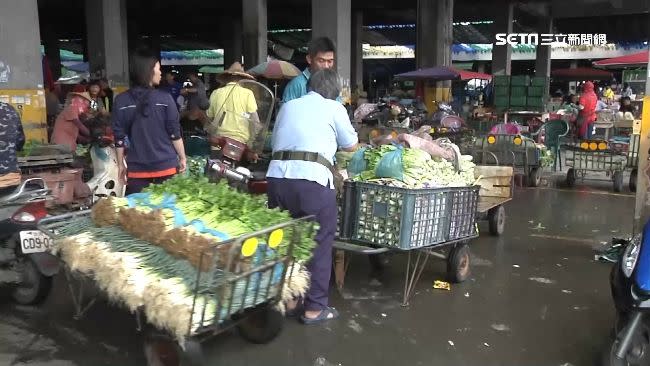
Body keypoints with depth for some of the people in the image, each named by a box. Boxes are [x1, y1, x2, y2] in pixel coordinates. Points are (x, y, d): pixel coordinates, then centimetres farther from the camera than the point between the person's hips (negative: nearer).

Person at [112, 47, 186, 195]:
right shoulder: (165, 98, -6)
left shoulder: (121, 101, -1)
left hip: (137, 168, 1)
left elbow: (119, 137, 1)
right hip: (165, 166, -1)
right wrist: (182, 157, 8)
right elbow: (174, 133, -3)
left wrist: (120, 164, 11)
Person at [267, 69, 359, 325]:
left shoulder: (288, 106, 21)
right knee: (319, 243, 8)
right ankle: (314, 308, 14)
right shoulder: (334, 107, 10)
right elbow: (351, 146, 19)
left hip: (277, 175, 5)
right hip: (311, 179, -5)